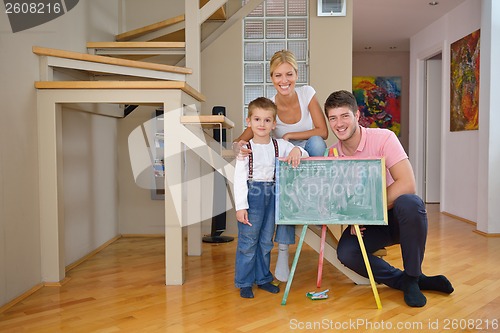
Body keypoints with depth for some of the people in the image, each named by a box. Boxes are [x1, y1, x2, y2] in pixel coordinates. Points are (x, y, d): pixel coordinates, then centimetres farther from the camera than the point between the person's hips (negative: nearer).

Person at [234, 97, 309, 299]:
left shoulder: (280, 145, 2)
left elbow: (305, 156, 7)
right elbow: (239, 178, -8)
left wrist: (297, 150, -18)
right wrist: (240, 206, -14)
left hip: (272, 195, 4)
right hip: (252, 194, -4)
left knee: (266, 241, 15)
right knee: (248, 241, 1)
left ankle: (263, 278, 30)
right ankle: (244, 283, 16)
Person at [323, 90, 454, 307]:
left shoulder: (383, 138, -15)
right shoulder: (332, 153, -2)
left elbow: (407, 184, -26)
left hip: (397, 217, -3)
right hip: (366, 224, 3)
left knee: (409, 202, -37)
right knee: (346, 252, -26)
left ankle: (411, 278, -14)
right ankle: (406, 280, -3)